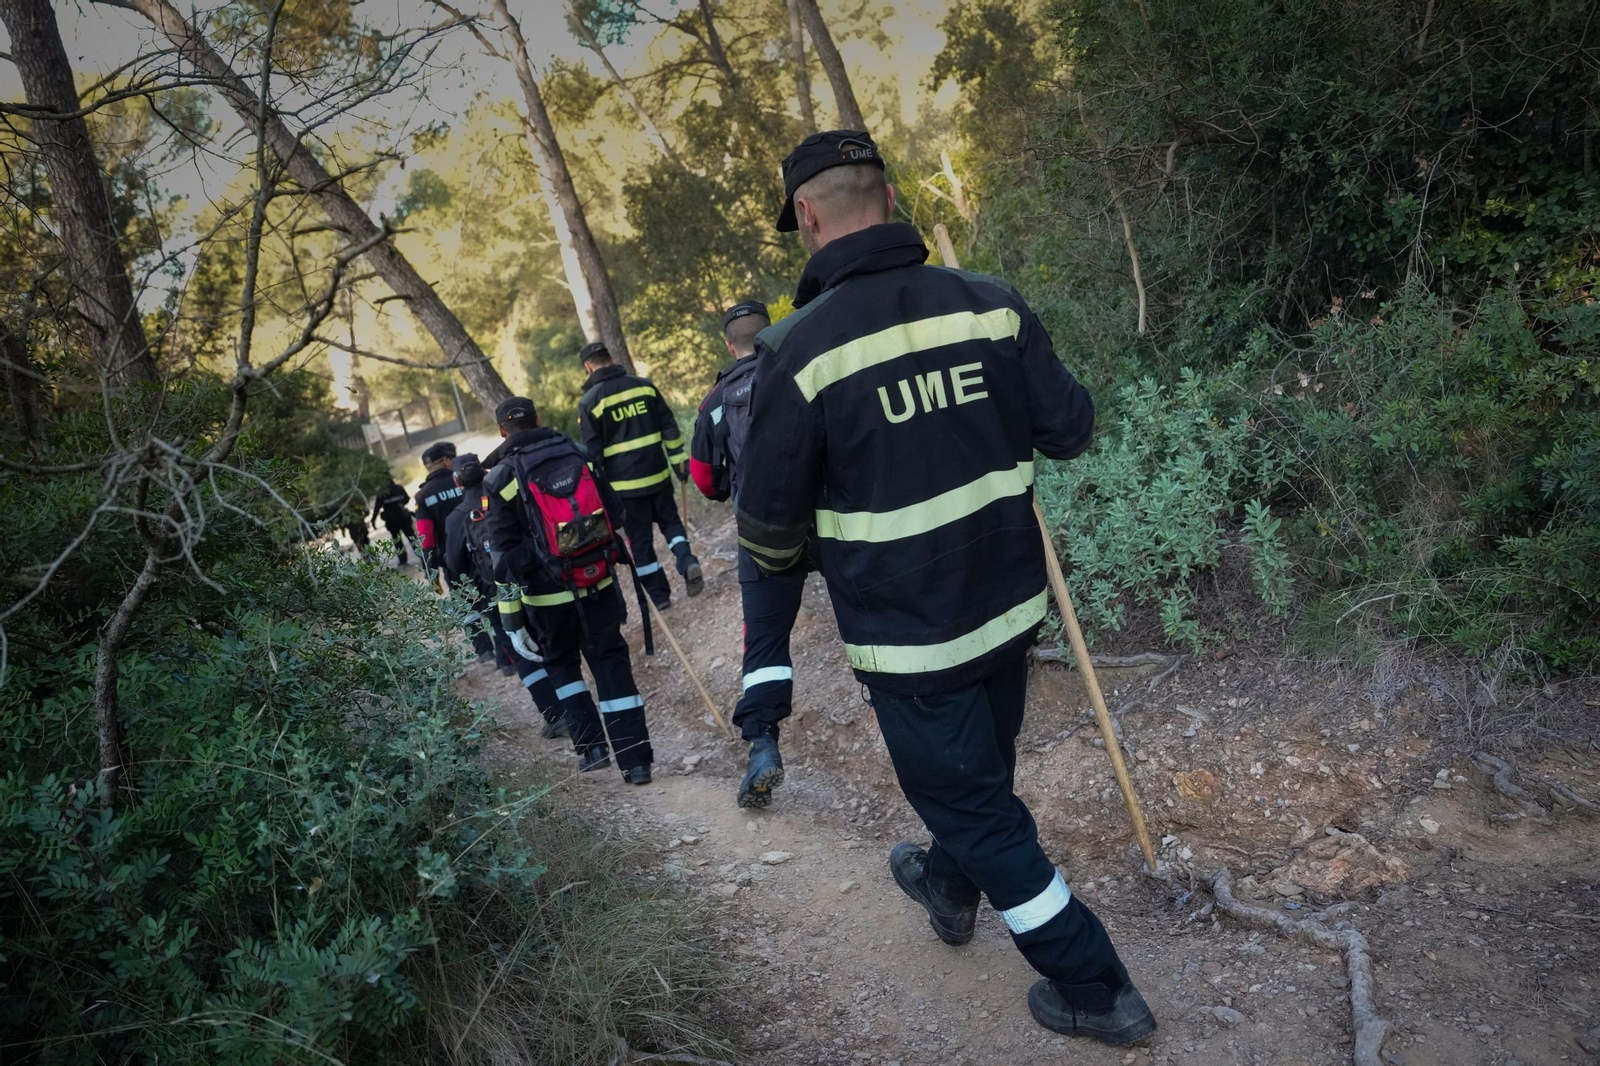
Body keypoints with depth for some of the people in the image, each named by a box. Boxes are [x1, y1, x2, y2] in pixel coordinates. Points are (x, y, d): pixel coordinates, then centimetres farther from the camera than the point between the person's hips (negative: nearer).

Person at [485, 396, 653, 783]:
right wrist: (615, 557, 25)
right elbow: (615, 511, 7)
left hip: (548, 594, -2)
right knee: (611, 663, 8)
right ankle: (635, 758, 6)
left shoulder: (500, 480, -8)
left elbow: (505, 555, -10)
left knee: (561, 662, 21)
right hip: (599, 583, 2)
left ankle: (591, 745, 16)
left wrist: (511, 619, -5)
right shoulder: (577, 455, 2)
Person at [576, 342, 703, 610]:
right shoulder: (643, 385, 4)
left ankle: (659, 595, 12)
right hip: (658, 475, 3)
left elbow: (591, 451, -6)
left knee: (640, 539, 8)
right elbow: (669, 425, 5)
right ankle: (688, 563, -4)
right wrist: (679, 458, 11)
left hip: (625, 483, -3)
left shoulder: (590, 401, -6)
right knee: (670, 520, 20)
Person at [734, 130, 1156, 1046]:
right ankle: (949, 888, 55)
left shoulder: (799, 349, -20)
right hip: (1009, 602, 6)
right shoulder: (989, 303, -8)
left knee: (974, 805, 12)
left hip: (908, 631, -5)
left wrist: (777, 562, 11)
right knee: (982, 765, 27)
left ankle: (1095, 990, 23)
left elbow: (769, 518, -12)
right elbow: (1071, 429, -1)